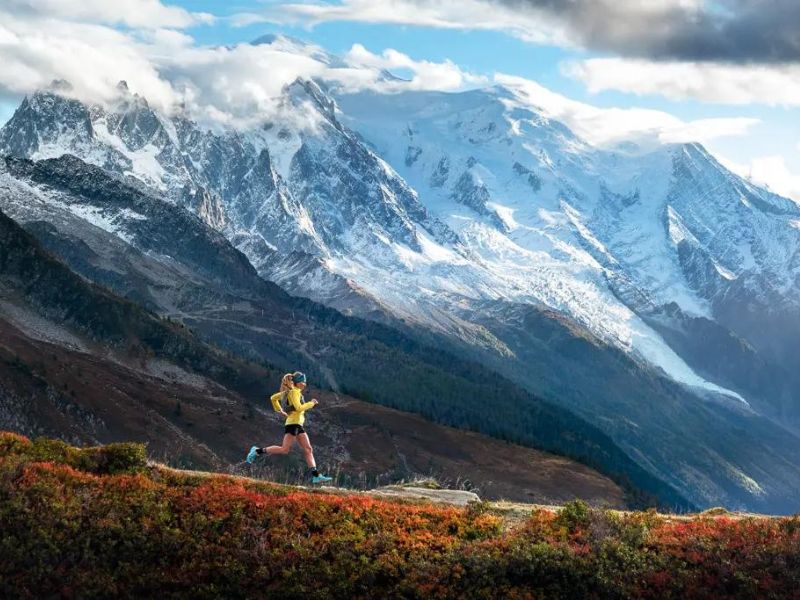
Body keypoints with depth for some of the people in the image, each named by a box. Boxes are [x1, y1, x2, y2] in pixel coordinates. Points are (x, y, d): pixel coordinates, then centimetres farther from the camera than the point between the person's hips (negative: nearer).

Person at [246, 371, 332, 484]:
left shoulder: (290, 392, 19)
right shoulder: (294, 392, -8)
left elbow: (273, 397, 24)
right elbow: (299, 408, -20)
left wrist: (279, 410, 23)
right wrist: (311, 403, -8)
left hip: (298, 425, 10)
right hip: (293, 423, -10)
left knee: (308, 450, 2)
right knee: (284, 449, -16)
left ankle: (316, 475, -4)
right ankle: (258, 451, -7)